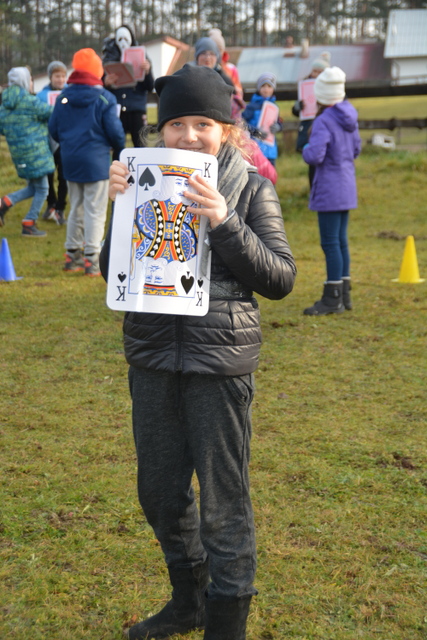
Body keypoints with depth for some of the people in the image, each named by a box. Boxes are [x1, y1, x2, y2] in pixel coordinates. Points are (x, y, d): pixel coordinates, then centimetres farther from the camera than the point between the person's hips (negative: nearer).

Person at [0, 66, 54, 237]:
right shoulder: (30, 101, -14)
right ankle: (29, 225, 6)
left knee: (33, 187, 20)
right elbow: (50, 113, -8)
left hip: (18, 152, 8)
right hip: (35, 151, -8)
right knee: (41, 189, 5)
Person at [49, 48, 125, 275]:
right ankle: (91, 259, -4)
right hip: (96, 161, -5)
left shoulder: (63, 97, 3)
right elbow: (115, 131, -11)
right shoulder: (104, 98, -11)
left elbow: (53, 129, 6)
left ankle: (72, 255, 22)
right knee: (95, 211, -1)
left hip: (70, 160, 5)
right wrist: (120, 147, 10)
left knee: (76, 208, 17)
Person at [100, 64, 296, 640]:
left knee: (223, 498, 3)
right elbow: (113, 272, 5)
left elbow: (280, 279, -10)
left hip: (220, 360, -4)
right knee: (159, 490, 17)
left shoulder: (251, 188, -4)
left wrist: (224, 223, -22)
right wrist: (122, 206, -11)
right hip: (152, 356, 4)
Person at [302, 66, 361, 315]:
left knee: (330, 243, -3)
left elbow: (314, 156, -24)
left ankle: (333, 298, 3)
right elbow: (356, 149, 18)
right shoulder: (349, 117, 7)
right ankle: (344, 294, 22)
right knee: (341, 241, 15)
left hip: (329, 189, -9)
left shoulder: (324, 121, -18)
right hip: (347, 185, 9)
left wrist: (306, 150, -4)